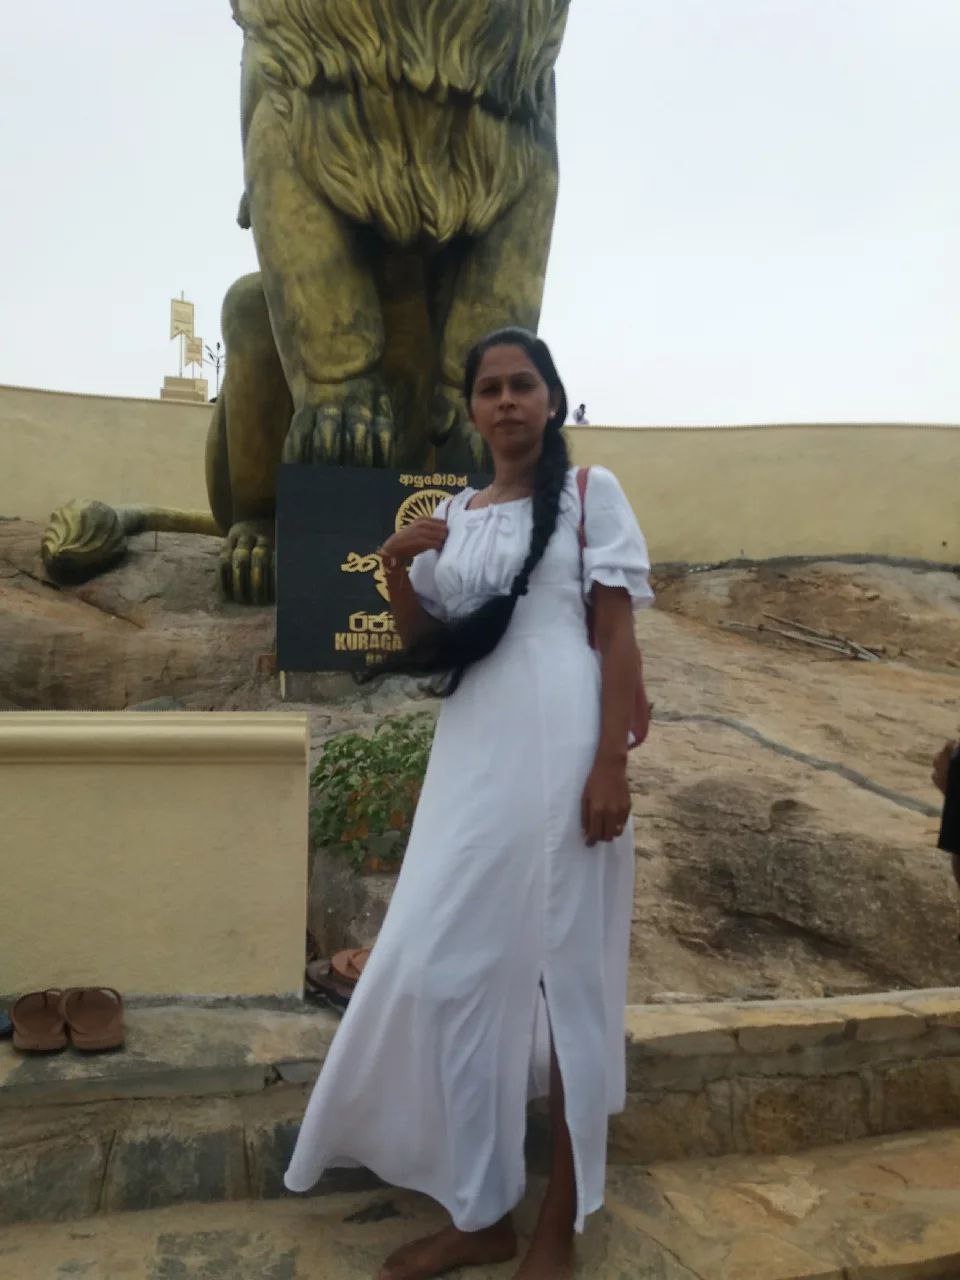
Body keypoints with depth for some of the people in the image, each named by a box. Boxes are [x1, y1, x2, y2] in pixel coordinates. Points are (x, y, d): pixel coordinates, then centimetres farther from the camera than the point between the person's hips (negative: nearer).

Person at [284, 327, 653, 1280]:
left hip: (560, 753, -5)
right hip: (471, 761, 5)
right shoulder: (452, 516, 15)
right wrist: (394, 566, -1)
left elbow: (617, 635, -4)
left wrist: (611, 766, -13)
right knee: (445, 970, 6)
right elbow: (424, 647, 17)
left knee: (564, 971, 3)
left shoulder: (589, 492, 3)